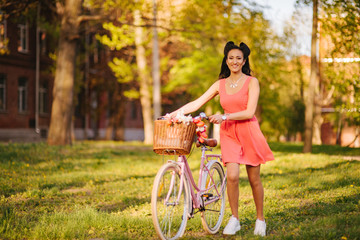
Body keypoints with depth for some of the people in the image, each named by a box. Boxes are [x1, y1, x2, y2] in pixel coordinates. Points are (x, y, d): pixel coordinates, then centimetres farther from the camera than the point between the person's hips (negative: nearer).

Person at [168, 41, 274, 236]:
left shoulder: (251, 82, -1)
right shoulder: (220, 84, 9)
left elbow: (249, 112, -10)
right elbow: (196, 103, 5)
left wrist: (224, 117, -19)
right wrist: (174, 113, -6)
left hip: (248, 132, -2)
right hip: (229, 134, 2)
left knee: (254, 179, 4)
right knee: (232, 175, -15)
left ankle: (260, 220, 22)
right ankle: (234, 219, 2)